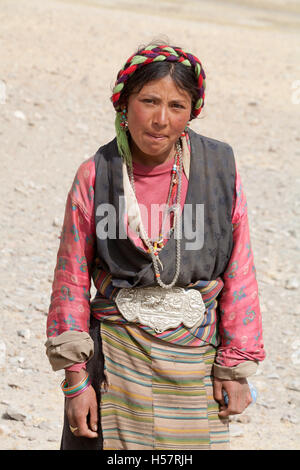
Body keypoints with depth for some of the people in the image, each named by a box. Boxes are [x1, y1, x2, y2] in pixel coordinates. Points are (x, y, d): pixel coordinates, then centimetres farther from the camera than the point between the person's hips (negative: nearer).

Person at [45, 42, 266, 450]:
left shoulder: (219, 168, -3)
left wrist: (235, 368, 2)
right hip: (117, 353, -1)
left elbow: (239, 272, 2)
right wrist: (75, 378, -2)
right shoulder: (96, 175, -5)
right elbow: (72, 280, 0)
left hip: (195, 356, 1)